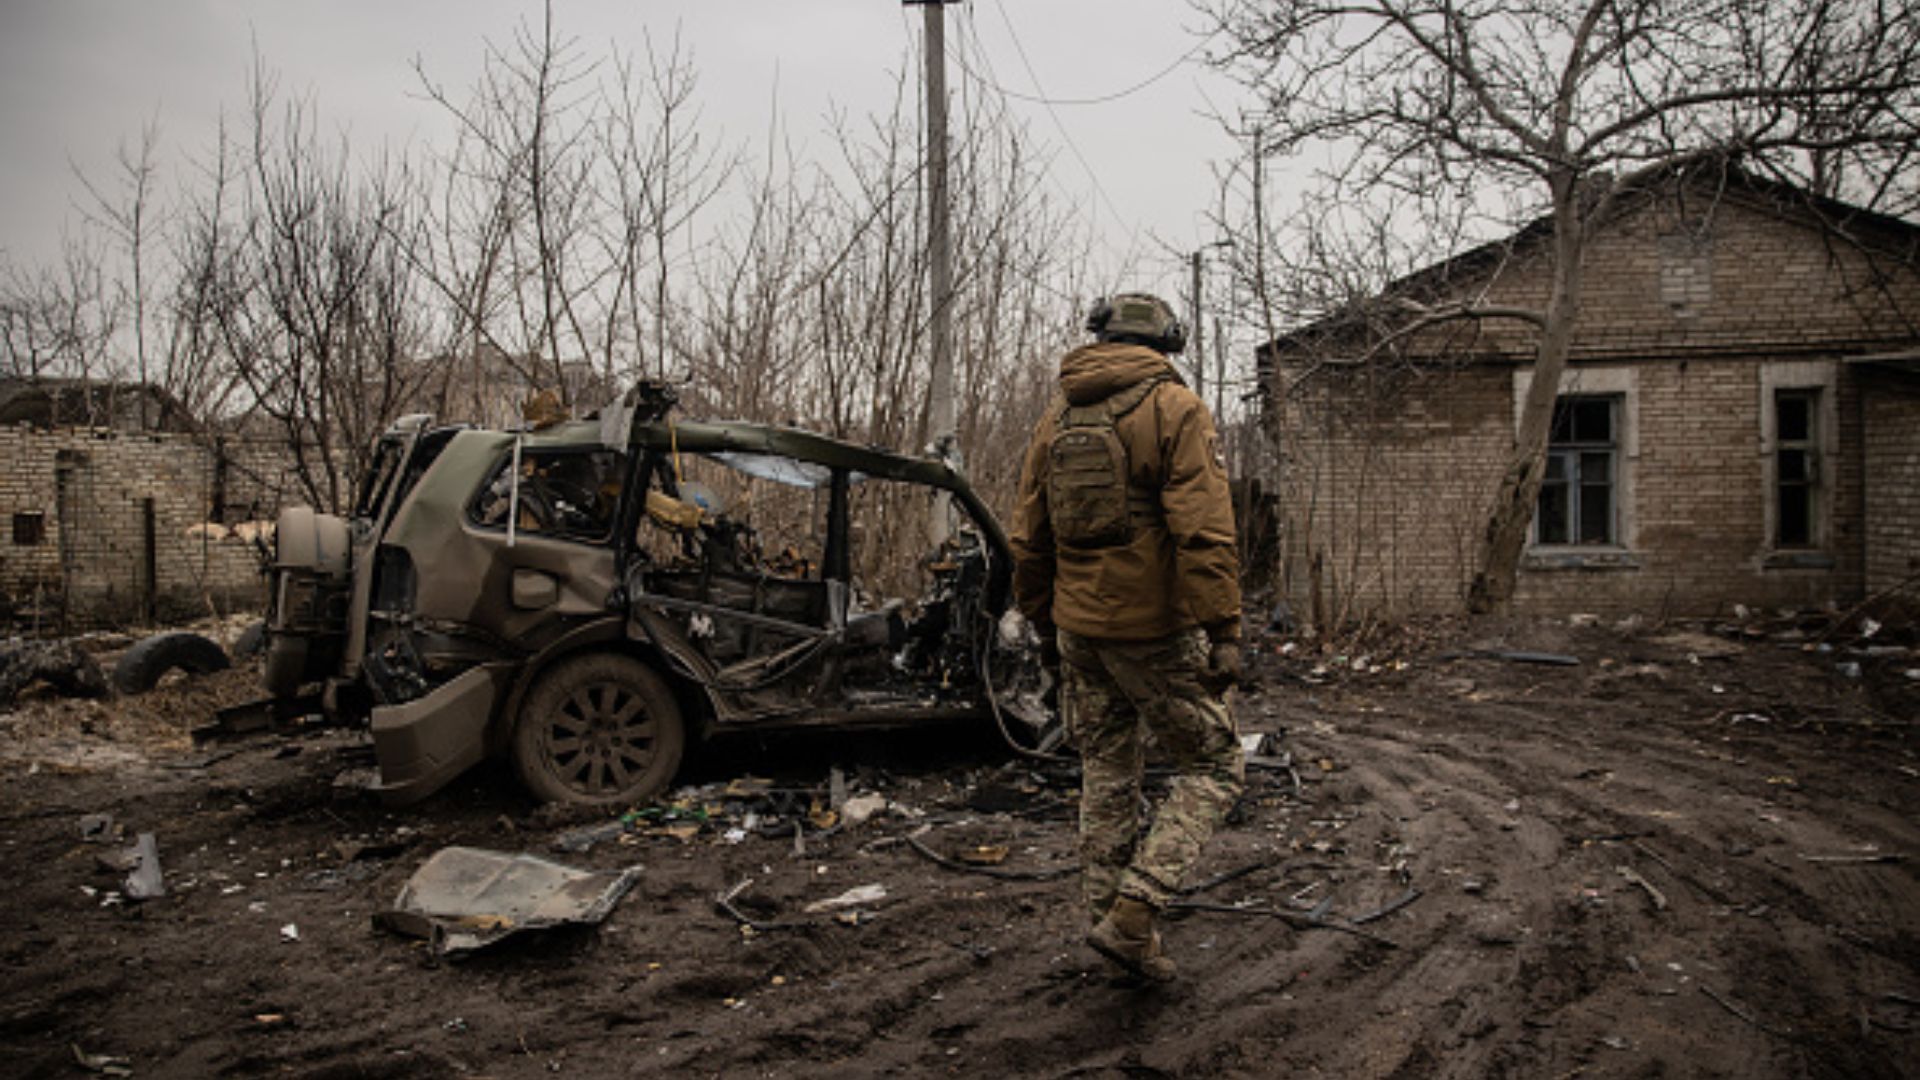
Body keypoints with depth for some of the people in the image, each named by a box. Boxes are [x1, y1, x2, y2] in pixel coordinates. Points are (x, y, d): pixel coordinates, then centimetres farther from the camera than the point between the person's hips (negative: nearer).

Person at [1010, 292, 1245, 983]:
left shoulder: (1055, 420, 10)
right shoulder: (1175, 409, -8)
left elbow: (1029, 542, 12)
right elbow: (1203, 533, -18)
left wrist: (1044, 625, 21)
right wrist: (1224, 632, -17)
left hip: (1080, 630, 6)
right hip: (1155, 630, -6)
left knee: (1106, 779, 16)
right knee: (1212, 769, 8)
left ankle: (1113, 922, 23)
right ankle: (1132, 915, -1)